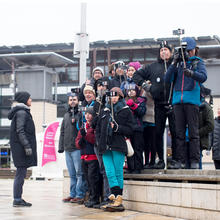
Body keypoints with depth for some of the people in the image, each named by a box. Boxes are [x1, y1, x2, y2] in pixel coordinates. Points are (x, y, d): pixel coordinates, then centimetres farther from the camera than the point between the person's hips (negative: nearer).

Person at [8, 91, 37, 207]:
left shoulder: (23, 112, 19)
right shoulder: (21, 112, -12)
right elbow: (20, 131, -19)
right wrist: (27, 146, -23)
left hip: (20, 148, 10)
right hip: (20, 147, -10)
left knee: (21, 173, 12)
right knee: (21, 173, -8)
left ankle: (18, 198, 16)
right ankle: (17, 200, -5)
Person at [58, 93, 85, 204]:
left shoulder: (81, 114, -1)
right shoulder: (66, 115, 19)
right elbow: (62, 132, 20)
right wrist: (61, 146, 15)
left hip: (77, 148, -6)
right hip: (67, 149, 7)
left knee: (79, 172, -6)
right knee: (72, 174, 11)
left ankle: (80, 195, -4)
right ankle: (72, 194, 16)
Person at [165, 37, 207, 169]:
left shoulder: (198, 62, 9)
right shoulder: (179, 63, 18)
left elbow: (203, 77, -9)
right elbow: (168, 79, 7)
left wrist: (191, 73, -28)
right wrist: (174, 63, -3)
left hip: (192, 100, -3)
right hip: (178, 100, 3)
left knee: (193, 132, -4)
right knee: (180, 132, 2)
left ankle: (195, 161, -2)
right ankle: (180, 160, 5)